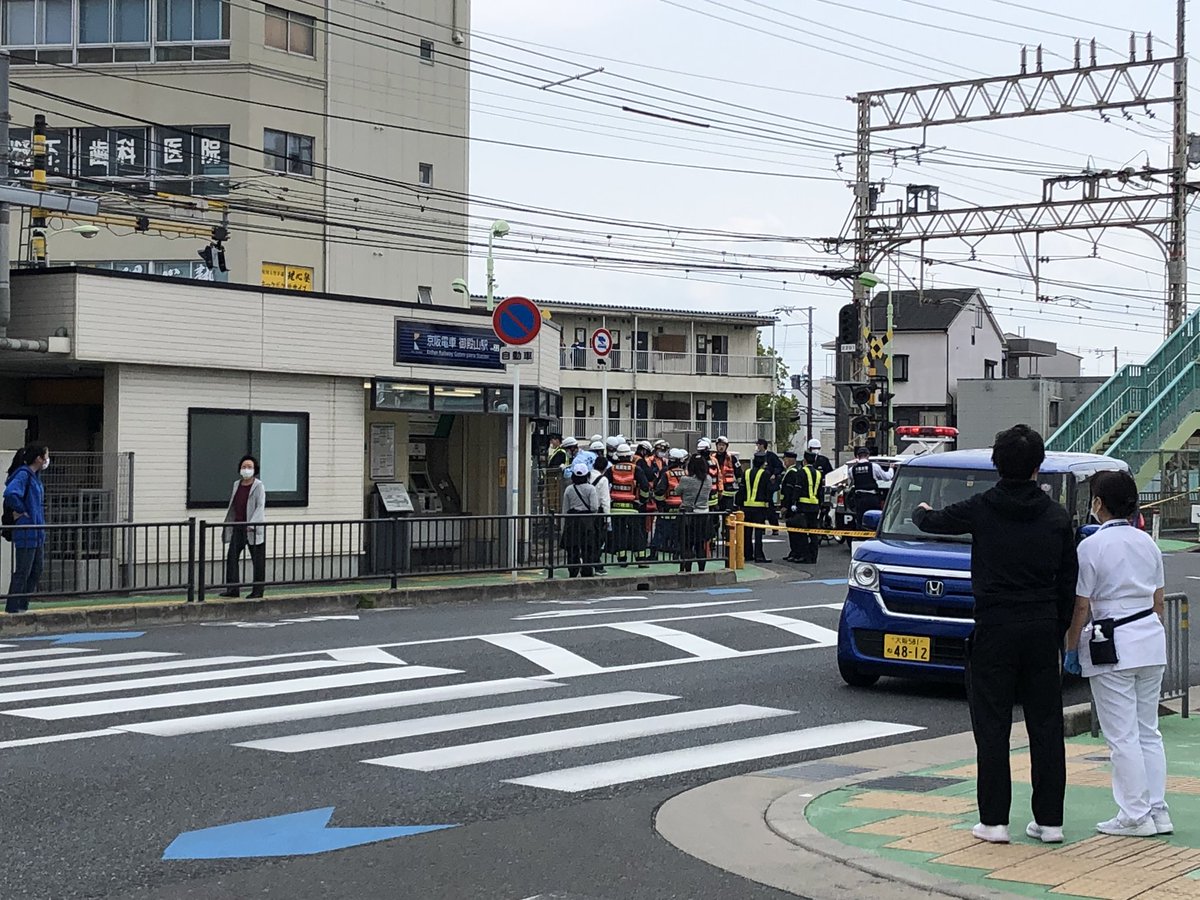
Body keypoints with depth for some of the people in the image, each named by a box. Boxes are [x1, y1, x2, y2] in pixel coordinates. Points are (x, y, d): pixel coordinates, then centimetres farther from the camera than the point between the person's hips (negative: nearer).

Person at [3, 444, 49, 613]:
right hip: (26, 532, -10)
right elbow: (10, 493, -32)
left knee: (36, 571, 13)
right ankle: (12, 607, 4)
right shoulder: (23, 475, -15)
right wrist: (20, 510, -19)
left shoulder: (35, 476, 14)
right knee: (22, 572, -4)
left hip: (37, 532, 10)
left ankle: (23, 606, 20)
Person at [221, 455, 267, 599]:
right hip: (238, 527, 6)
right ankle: (232, 588, 3)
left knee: (257, 560, 2)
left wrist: (251, 525, -24)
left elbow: (260, 507, -14)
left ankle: (257, 590, 9)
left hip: (254, 529, -6)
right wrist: (229, 523, 16)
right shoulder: (237, 485, 13)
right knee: (232, 557, -1)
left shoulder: (259, 486, -7)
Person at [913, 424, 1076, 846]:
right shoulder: (1056, 516, 3)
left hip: (995, 629, -3)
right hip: (1043, 629, 3)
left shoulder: (981, 509, -6)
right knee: (1046, 725, 9)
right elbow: (1068, 582, 6)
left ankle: (994, 820, 3)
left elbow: (932, 522, 12)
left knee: (992, 726, 2)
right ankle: (1049, 820, 13)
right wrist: (1058, 633, 15)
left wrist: (920, 512, 35)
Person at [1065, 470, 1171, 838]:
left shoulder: (1091, 547, -12)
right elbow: (1158, 600, 13)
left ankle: (1136, 816, 3)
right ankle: (1158, 811, 16)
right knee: (1148, 731, 14)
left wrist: (1071, 649, -1)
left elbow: (1081, 607, -11)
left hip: (1112, 646, -7)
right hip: (1151, 640, 7)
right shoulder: (1148, 543, 6)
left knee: (1122, 736, 0)